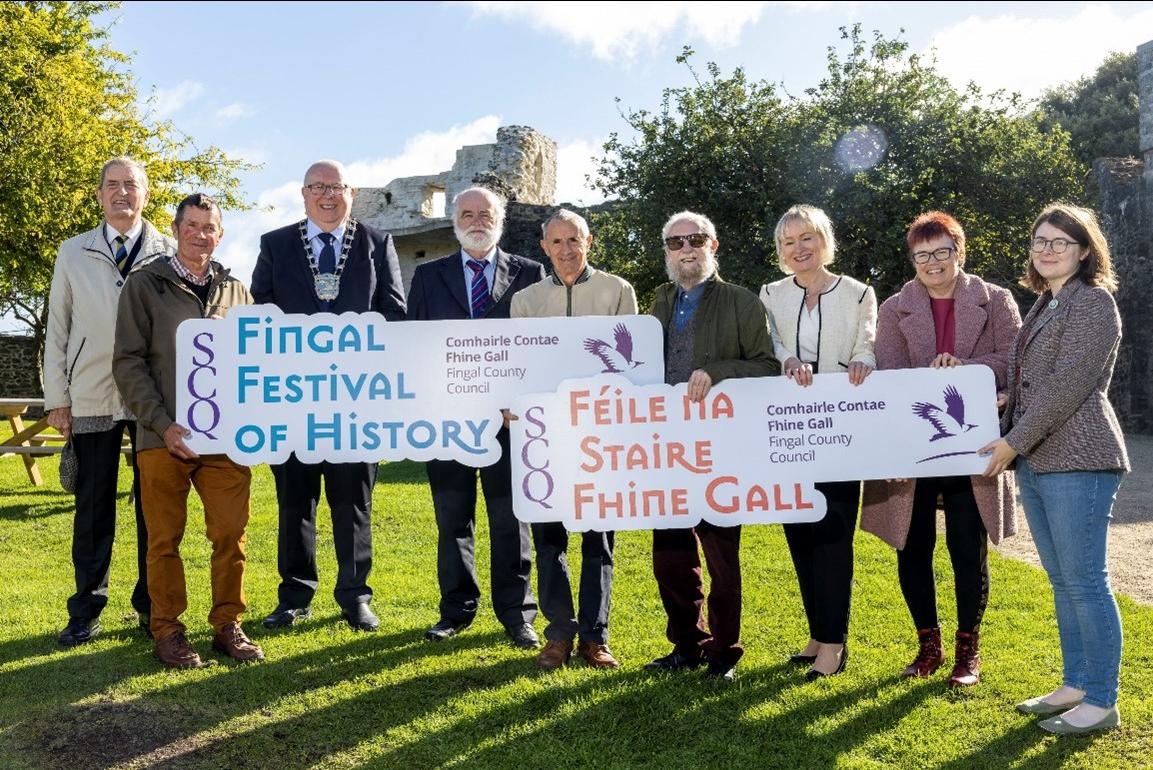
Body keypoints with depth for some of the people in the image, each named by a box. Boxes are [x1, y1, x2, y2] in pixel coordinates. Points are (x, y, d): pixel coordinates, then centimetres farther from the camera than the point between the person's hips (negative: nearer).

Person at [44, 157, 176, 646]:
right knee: (93, 505, 6)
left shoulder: (169, 253, 4)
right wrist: (56, 398, 3)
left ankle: (153, 606, 19)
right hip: (91, 398, 1)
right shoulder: (73, 253, 9)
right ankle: (86, 610, 18)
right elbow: (57, 329, 8)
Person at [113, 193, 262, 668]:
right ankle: (167, 631, 18)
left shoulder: (237, 291, 13)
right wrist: (163, 424, -12)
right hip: (163, 436, -2)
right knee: (165, 539, 6)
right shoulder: (145, 285, 4)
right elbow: (128, 362, -2)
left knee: (230, 535, 3)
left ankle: (227, 625, 17)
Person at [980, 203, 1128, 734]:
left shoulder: (1093, 301, -9)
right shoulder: (1044, 304, 18)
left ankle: (1101, 701, 8)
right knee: (1062, 582, 14)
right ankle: (1075, 685, 25)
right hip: (1034, 459, 9)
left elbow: (1068, 387, -17)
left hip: (1077, 460, -9)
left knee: (1085, 582, -3)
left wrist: (1013, 441, -15)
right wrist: (1006, 405, 5)